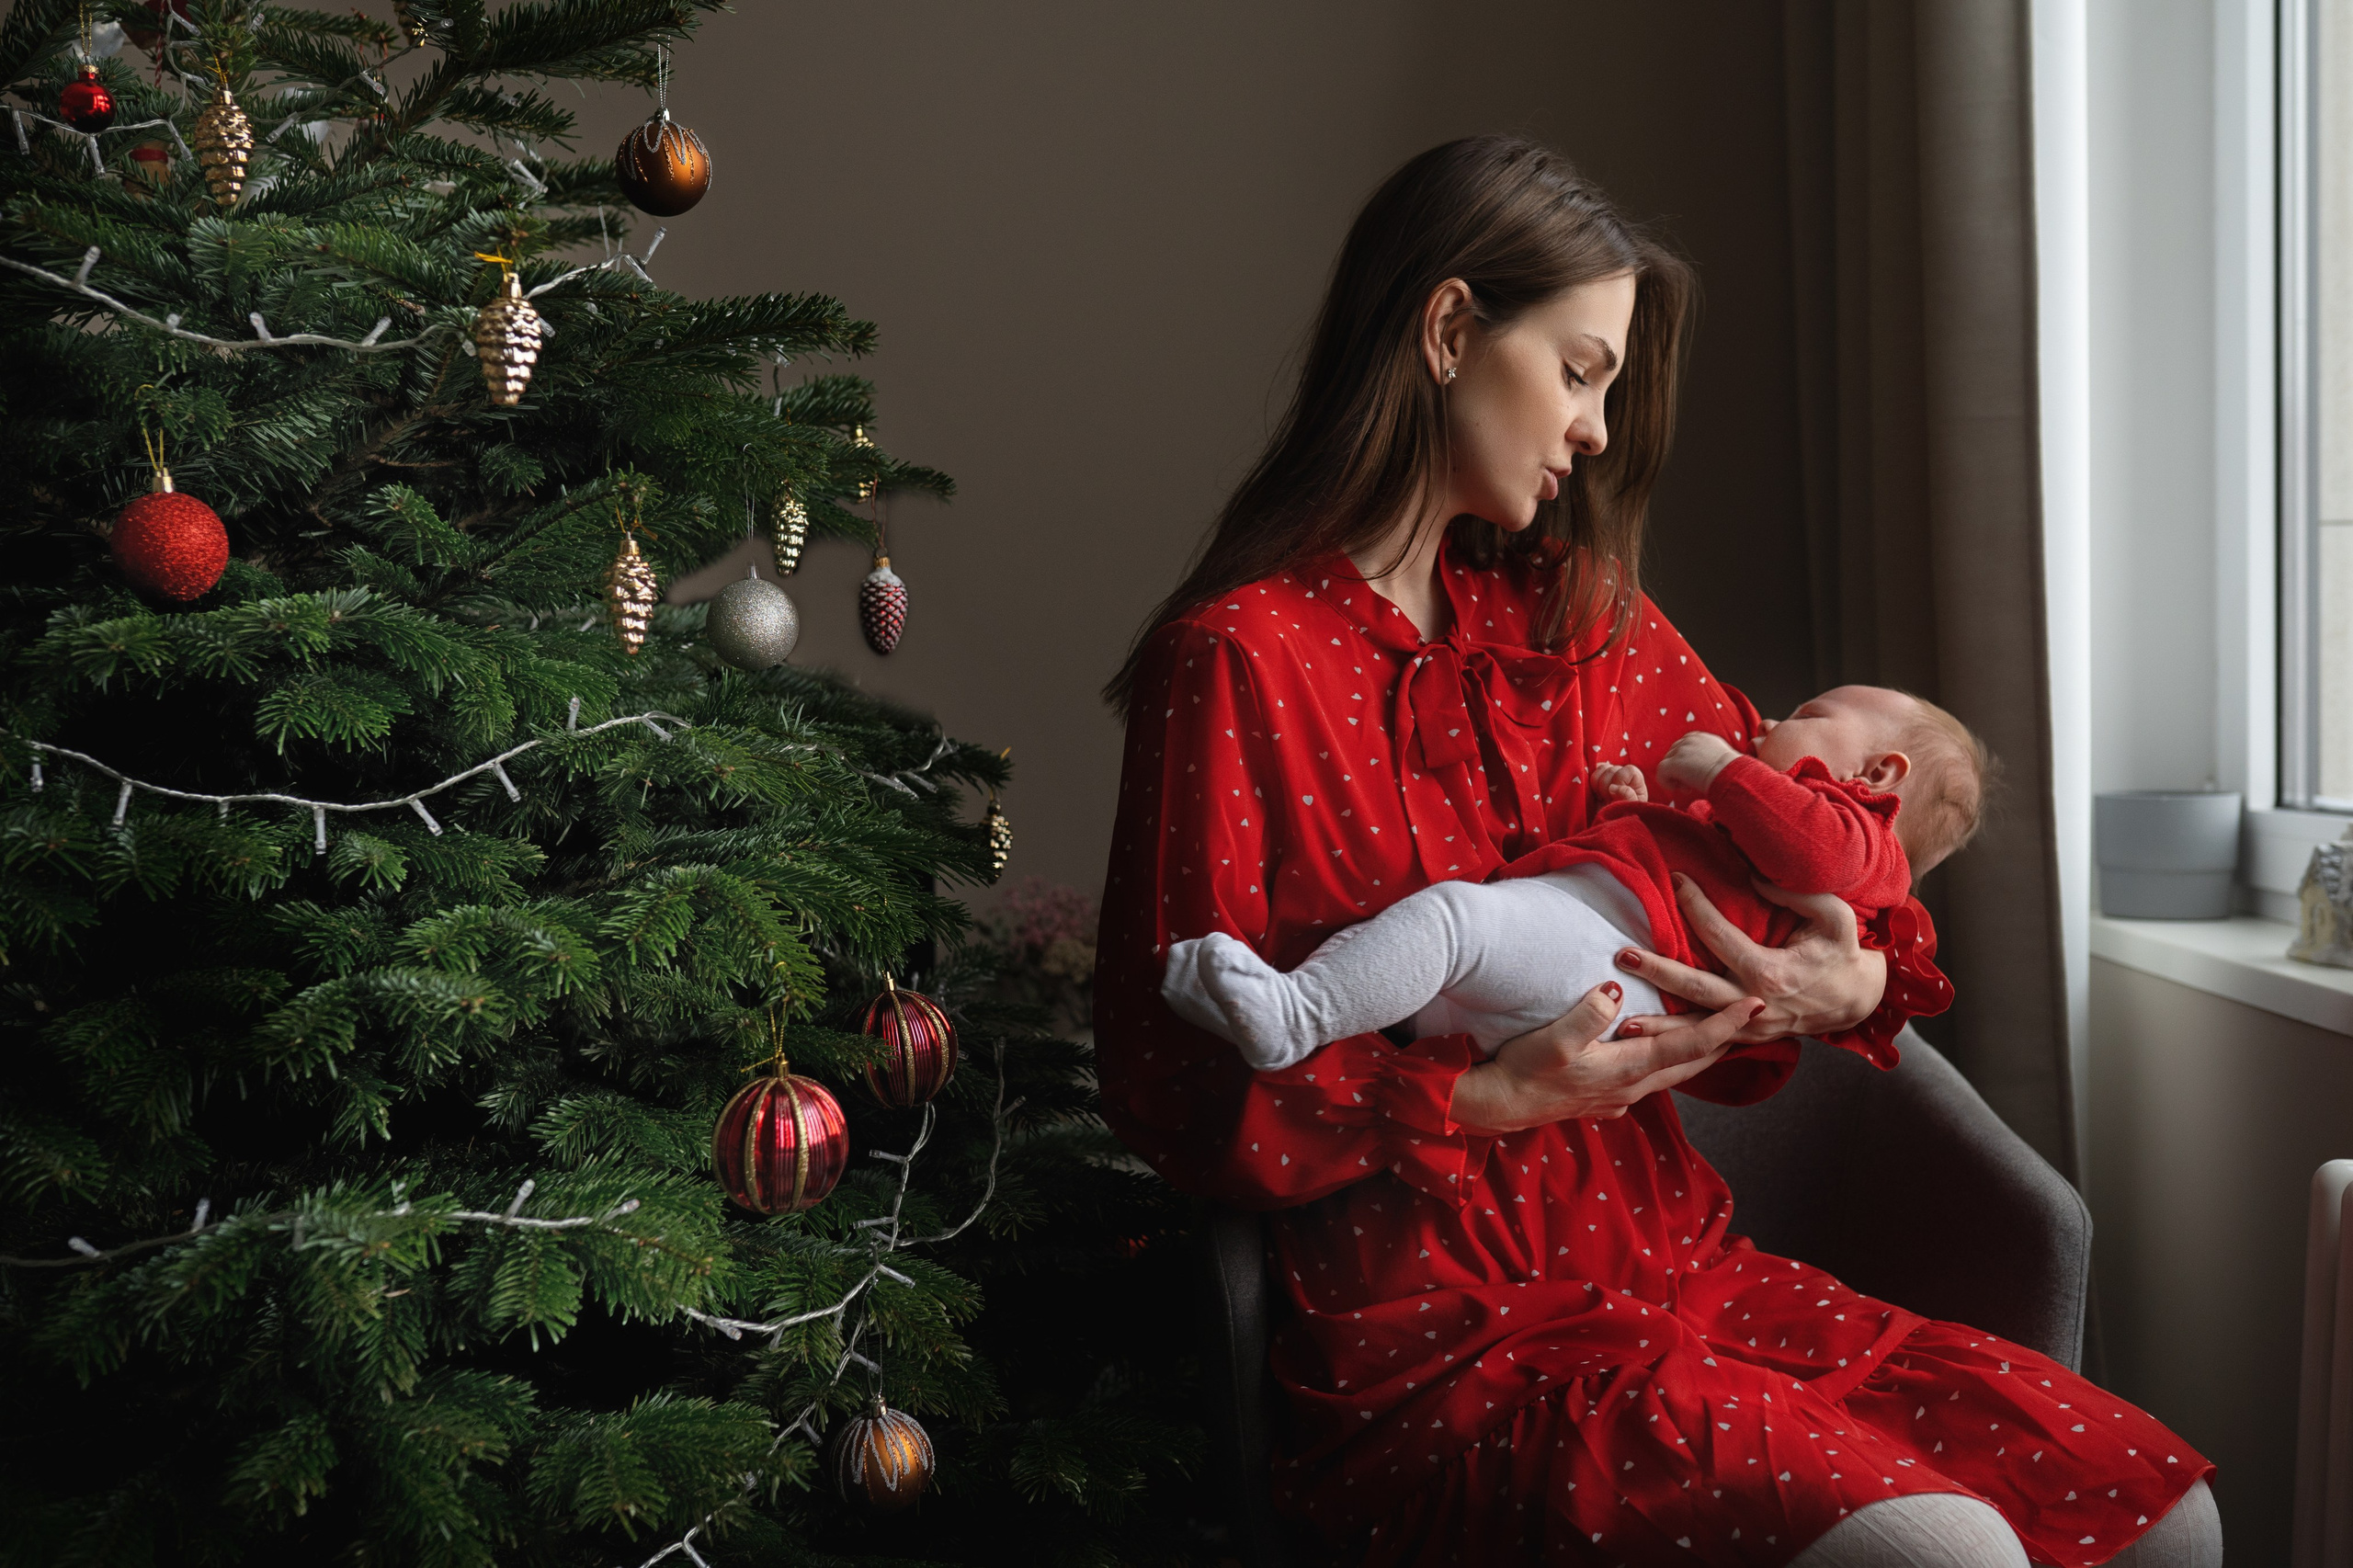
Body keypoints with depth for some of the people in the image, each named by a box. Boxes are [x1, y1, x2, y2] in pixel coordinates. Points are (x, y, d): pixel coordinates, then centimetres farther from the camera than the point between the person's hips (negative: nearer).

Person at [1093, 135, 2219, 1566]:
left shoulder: (1580, 617, 12)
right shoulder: (1235, 660, -9)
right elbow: (1174, 1090, -11)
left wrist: (1860, 982, -3)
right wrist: (1491, 1101, -21)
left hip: (1676, 1264, 7)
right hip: (1444, 1348, -6)